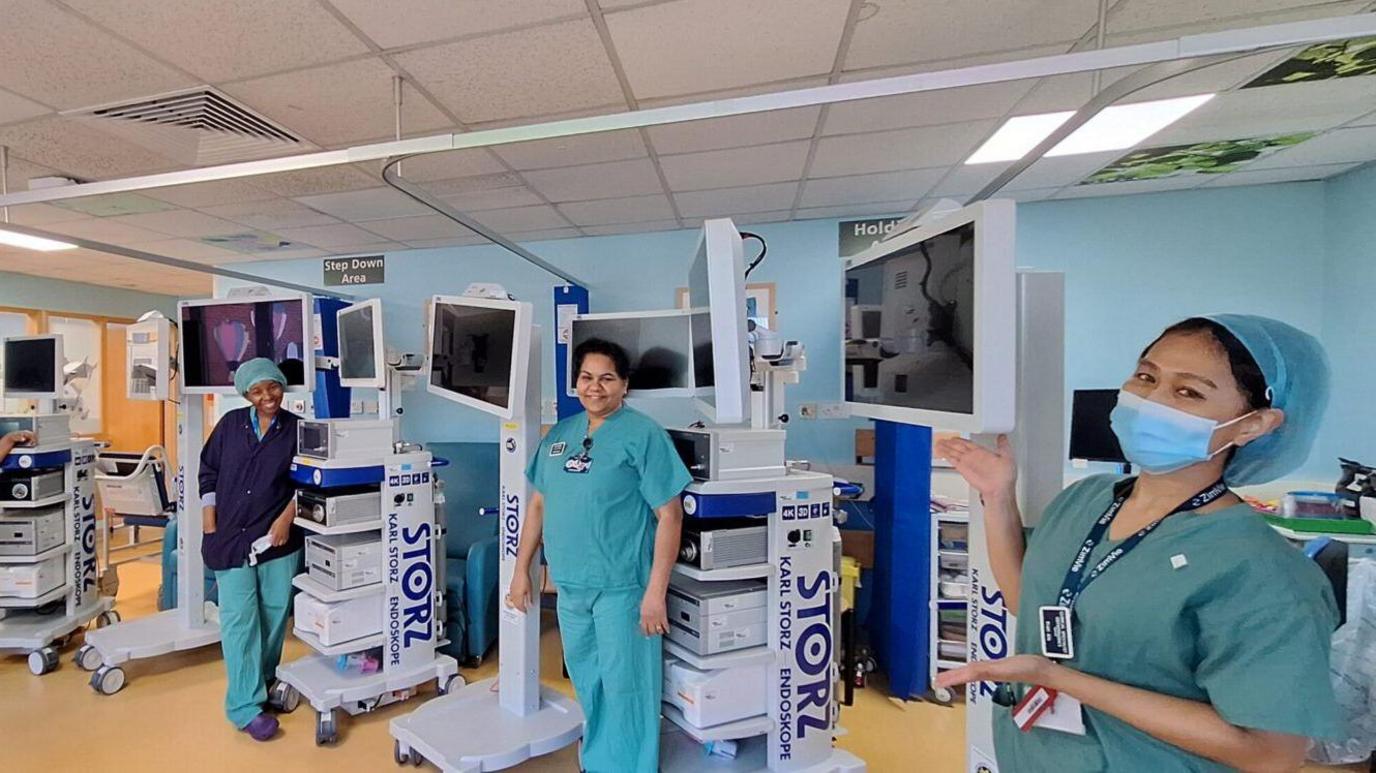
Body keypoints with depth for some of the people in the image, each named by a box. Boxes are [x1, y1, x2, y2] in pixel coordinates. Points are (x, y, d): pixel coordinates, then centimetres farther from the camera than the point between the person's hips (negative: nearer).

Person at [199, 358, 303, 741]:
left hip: (278, 537, 0)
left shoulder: (295, 429, -3)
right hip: (231, 536, 0)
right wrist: (210, 518, 3)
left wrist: (286, 518, -9)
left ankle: (264, 681, 31)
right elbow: (209, 470, 10)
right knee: (239, 619, 0)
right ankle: (246, 706, 7)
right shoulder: (231, 423, 3)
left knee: (274, 614, 10)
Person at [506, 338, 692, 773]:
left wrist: (655, 591, -17)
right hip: (569, 584, 6)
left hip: (621, 586, -6)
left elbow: (669, 514, -14)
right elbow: (539, 504, 14)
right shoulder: (559, 435, 7)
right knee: (587, 684, 22)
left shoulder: (643, 435, -12)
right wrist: (522, 570, 13)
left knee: (624, 688, 7)